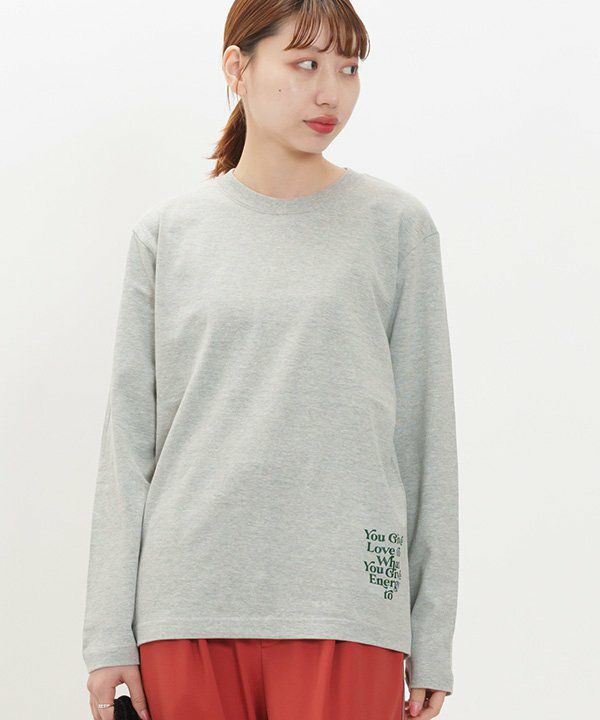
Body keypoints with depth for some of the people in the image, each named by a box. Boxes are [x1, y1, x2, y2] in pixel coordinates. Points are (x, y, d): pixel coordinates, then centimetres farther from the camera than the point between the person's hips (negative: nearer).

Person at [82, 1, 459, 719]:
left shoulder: (396, 226, 5)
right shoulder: (166, 232, 8)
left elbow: (425, 434, 5)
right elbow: (129, 439, 8)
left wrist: (432, 642, 3)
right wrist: (109, 632, 4)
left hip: (342, 610, -1)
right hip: (189, 601, 1)